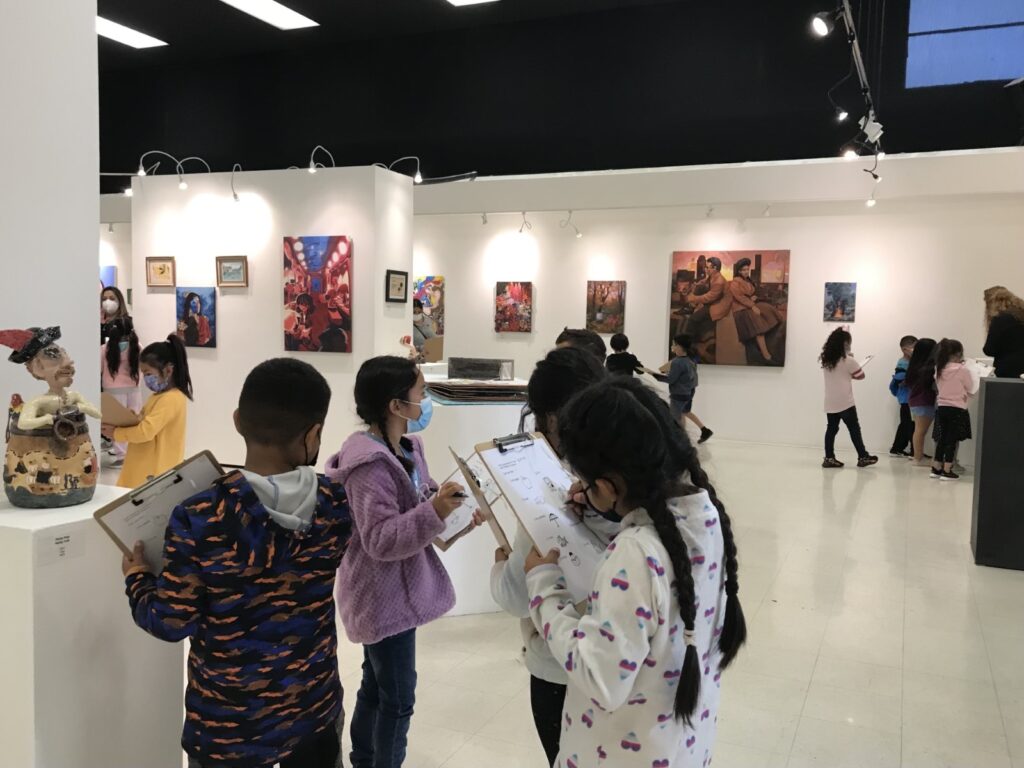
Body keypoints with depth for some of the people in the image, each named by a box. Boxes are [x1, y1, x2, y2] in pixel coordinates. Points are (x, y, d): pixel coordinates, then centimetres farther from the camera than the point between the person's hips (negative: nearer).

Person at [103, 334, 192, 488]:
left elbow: (146, 431, -25)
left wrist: (116, 433, -11)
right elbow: (145, 424, 20)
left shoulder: (170, 399, -20)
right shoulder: (161, 396, 14)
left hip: (156, 472, -10)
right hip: (145, 469, 10)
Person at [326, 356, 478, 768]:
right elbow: (380, 540, -28)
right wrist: (434, 511, -37)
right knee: (398, 699, 3)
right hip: (385, 597, -10)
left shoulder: (406, 448, 4)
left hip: (392, 592, 10)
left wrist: (453, 509, -3)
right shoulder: (370, 465, -25)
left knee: (376, 686, 23)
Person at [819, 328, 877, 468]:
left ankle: (829, 458, 5)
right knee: (854, 429, 3)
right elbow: (861, 376, 1)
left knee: (831, 429, 7)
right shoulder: (848, 360, -10)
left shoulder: (825, 359, 5)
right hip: (845, 402, -5)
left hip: (830, 403, 6)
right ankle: (863, 457, 9)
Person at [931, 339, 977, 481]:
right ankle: (947, 471, 3)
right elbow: (972, 390, -3)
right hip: (957, 409, -5)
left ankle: (936, 469, 16)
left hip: (941, 407, 5)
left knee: (941, 439, 12)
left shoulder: (939, 370, 2)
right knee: (953, 440, 1)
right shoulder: (962, 370, -12)